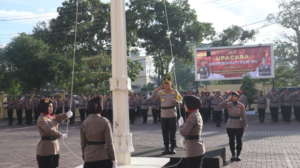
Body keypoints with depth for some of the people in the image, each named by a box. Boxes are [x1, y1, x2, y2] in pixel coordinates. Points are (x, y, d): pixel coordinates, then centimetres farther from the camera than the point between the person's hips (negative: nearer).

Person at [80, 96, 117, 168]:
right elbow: (109, 143, -10)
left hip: (89, 158, 3)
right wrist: (113, 159, -2)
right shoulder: (104, 122, -11)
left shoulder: (84, 123, 0)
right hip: (103, 158, -3)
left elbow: (82, 143, 6)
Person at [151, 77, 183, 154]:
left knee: (172, 132, 1)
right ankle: (166, 148, 13)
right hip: (164, 116, 3)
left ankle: (173, 148, 9)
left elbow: (181, 100, 8)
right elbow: (152, 98, 9)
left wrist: (177, 101, -15)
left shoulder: (175, 92, 2)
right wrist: (156, 90, -1)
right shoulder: (161, 93, 8)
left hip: (172, 115, -2)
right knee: (165, 133, 6)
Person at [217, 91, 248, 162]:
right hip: (230, 125, 1)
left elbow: (244, 115, 0)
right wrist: (227, 100, -14)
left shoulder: (241, 105, -2)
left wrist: (245, 125, -5)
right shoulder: (228, 104, 0)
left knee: (239, 141, 6)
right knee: (231, 141, 7)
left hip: (239, 125, -1)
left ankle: (238, 155, 17)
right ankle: (233, 155, 18)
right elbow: (219, 106, -13)